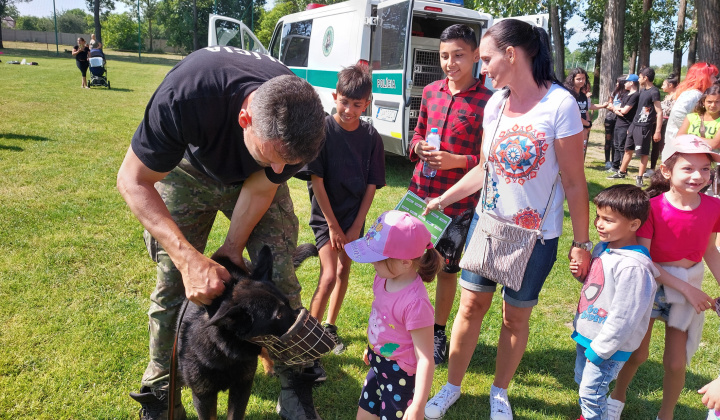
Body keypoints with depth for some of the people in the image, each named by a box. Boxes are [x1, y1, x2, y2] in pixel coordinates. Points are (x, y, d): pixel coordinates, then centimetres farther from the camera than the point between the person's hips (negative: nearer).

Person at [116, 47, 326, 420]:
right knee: (173, 279, -3)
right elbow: (133, 182, -30)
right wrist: (190, 259, -40)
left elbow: (261, 188, -15)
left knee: (279, 276, -7)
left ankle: (294, 388, 11)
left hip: (253, 179, 2)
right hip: (188, 169, -1)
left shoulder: (303, 121, -33)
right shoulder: (184, 98, -43)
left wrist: (232, 247, -16)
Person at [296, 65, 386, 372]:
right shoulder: (322, 130, -14)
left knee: (344, 270, 13)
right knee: (329, 275, -13)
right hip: (325, 215, -4)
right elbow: (317, 180, -14)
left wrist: (356, 226, -6)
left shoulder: (370, 136, -5)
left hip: (354, 216, 4)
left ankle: (330, 326, 33)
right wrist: (333, 226, -12)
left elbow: (372, 185, -1)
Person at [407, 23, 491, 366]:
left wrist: (456, 161, -22)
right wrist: (418, 147, -6)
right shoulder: (431, 92, 5)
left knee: (447, 270, 11)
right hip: (420, 193, 4)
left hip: (458, 202, -4)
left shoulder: (487, 102, -11)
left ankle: (438, 332, 31)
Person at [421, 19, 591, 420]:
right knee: (471, 305, 9)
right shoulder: (496, 103, 1)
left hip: (537, 233, -4)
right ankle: (452, 387, 28)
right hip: (488, 222, 4)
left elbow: (575, 182, -11)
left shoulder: (560, 104, -15)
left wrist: (581, 243, -8)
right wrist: (442, 200, 9)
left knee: (517, 315, 11)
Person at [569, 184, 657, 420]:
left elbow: (623, 318, -25)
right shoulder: (603, 247, -1)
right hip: (586, 334, 9)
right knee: (582, 381, 25)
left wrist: (599, 350, -18)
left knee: (591, 392, 4)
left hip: (608, 346, -9)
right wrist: (580, 272, -6)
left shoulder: (632, 267, -29)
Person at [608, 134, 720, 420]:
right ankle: (618, 397, 39)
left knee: (675, 362, 6)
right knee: (638, 354, 10)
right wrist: (686, 289, -19)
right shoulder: (652, 207, -20)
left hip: (690, 288, 3)